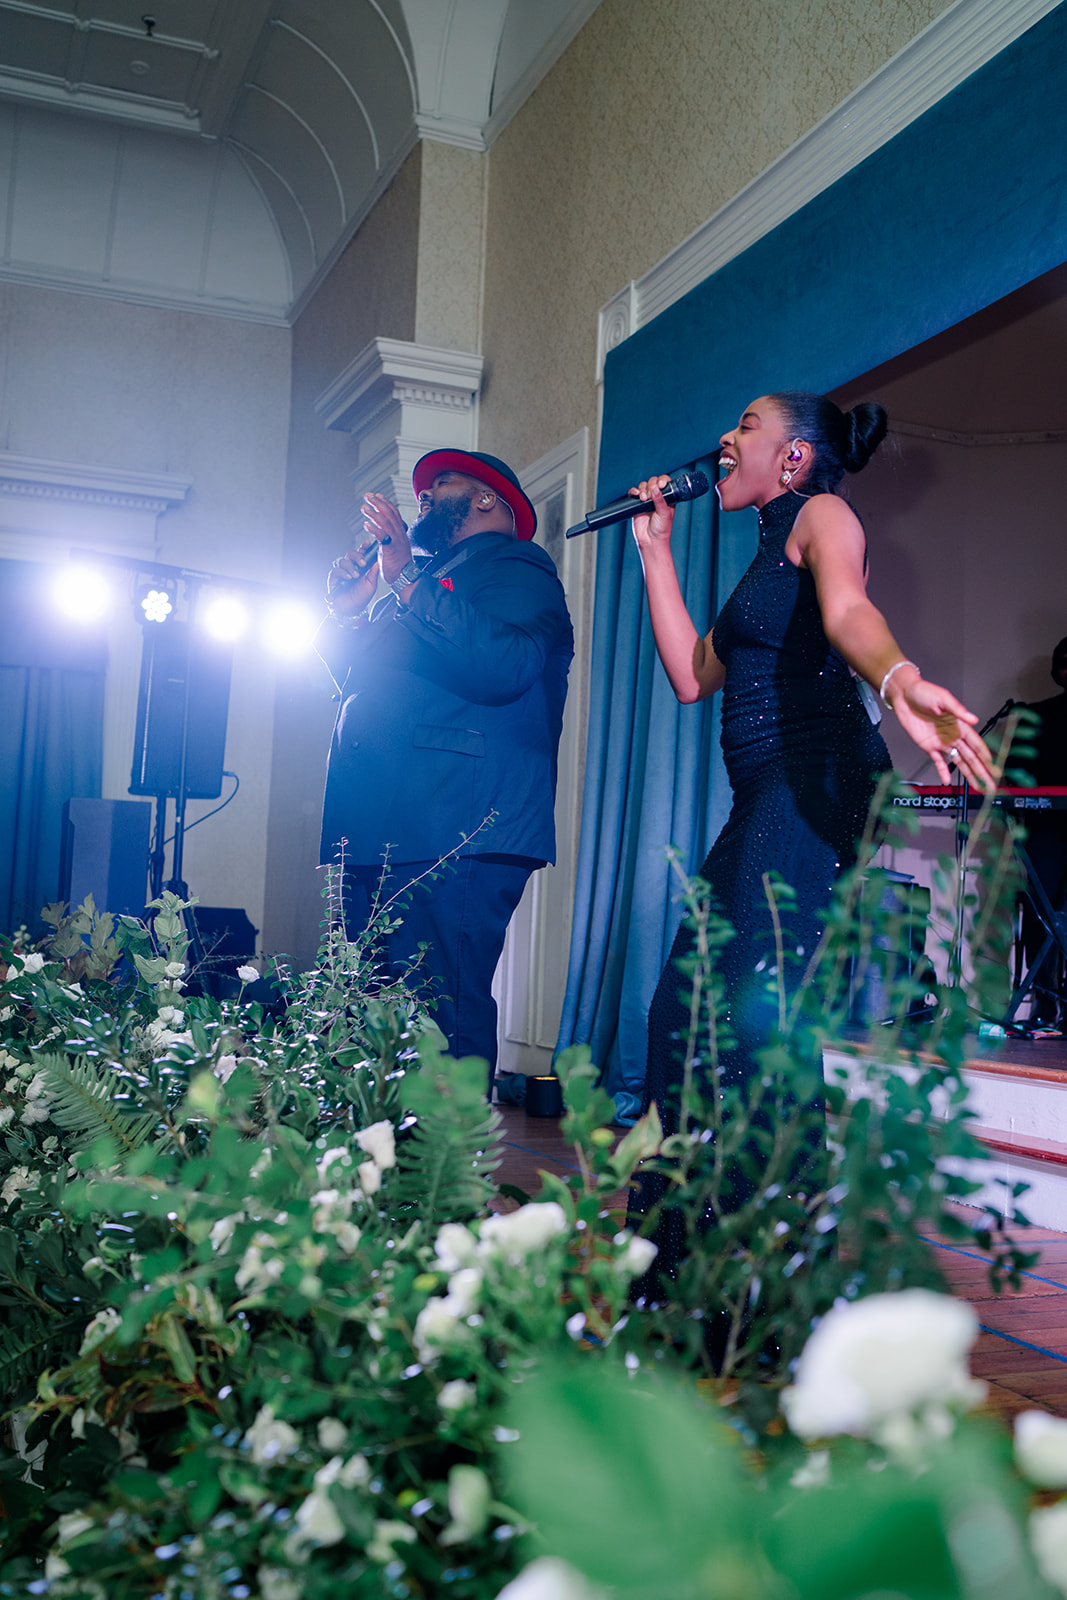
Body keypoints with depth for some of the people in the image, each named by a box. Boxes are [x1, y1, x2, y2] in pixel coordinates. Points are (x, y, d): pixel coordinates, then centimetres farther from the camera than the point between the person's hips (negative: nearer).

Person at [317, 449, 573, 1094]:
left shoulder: (515, 569, 1)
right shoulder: (430, 579, 29)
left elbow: (503, 667, -21)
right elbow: (364, 687, 36)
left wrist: (406, 578, -17)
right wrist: (348, 612, 20)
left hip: (454, 846, -9)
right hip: (378, 841, 9)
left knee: (439, 1022, -14)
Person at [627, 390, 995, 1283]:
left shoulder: (822, 515, 1)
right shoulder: (770, 553, 27)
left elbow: (848, 609, -22)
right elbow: (692, 675, 20)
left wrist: (899, 676, -45)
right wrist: (656, 550, 23)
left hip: (817, 785, -9)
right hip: (764, 802, 9)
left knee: (755, 1016, -16)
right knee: (687, 1009, 6)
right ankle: (690, 1261, 16)